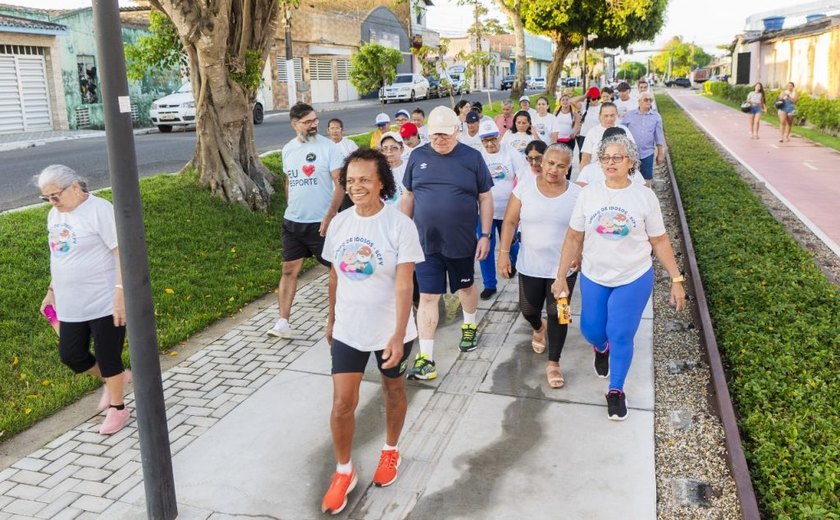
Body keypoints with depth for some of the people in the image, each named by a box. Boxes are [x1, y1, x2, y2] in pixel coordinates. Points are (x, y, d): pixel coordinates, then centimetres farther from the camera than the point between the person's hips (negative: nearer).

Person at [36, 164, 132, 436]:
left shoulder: (99, 210, -15)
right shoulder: (55, 215, 9)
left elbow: (122, 252, -20)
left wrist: (121, 292, -25)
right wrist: (52, 291, 20)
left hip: (104, 303, -8)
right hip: (71, 306, 8)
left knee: (108, 359, 3)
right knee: (70, 355, 12)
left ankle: (118, 408, 24)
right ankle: (115, 378, 37)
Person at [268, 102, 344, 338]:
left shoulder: (328, 147, -9)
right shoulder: (288, 149, 7)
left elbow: (340, 184, -12)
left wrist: (329, 218, -17)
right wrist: (290, 210, 16)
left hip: (320, 223, -5)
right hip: (292, 222, 5)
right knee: (289, 270, 6)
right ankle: (283, 322, 11)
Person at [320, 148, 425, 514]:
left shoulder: (400, 225, -17)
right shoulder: (339, 223, -3)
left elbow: (404, 285, -20)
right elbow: (335, 276, 8)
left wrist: (398, 336, -25)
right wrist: (331, 318, 15)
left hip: (389, 330, -3)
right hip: (348, 330, 3)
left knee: (393, 390, 19)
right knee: (342, 403, 4)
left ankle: (390, 451, 44)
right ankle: (343, 472, 25)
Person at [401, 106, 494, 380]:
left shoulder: (472, 157, -5)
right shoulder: (417, 156, 0)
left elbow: (485, 198, -1)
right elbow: (408, 196, 9)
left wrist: (485, 235, -5)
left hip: (462, 243, 0)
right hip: (425, 243, 1)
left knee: (466, 287, 20)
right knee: (427, 297, -2)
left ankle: (469, 326, 49)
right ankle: (426, 358, 1)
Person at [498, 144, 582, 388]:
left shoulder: (577, 193, -7)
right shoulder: (524, 188, -7)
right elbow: (510, 222, -3)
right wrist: (504, 252, -8)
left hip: (564, 267, -1)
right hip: (530, 265, 1)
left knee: (557, 314, 2)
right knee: (528, 310, 14)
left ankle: (553, 363, 17)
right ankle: (539, 328, 50)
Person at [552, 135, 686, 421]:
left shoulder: (645, 196, -9)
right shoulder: (588, 194, -7)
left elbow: (660, 241, -3)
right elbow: (574, 238, -1)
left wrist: (676, 279, -4)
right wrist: (561, 276, -1)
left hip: (634, 279, -2)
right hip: (593, 277, 2)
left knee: (621, 335, 1)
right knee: (591, 330, 12)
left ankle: (616, 390, 24)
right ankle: (601, 349, 51)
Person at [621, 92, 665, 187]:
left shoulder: (656, 117, 3)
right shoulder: (629, 115, 0)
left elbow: (659, 137, 7)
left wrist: (660, 154, 7)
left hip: (647, 154, 1)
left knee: (647, 180, 7)